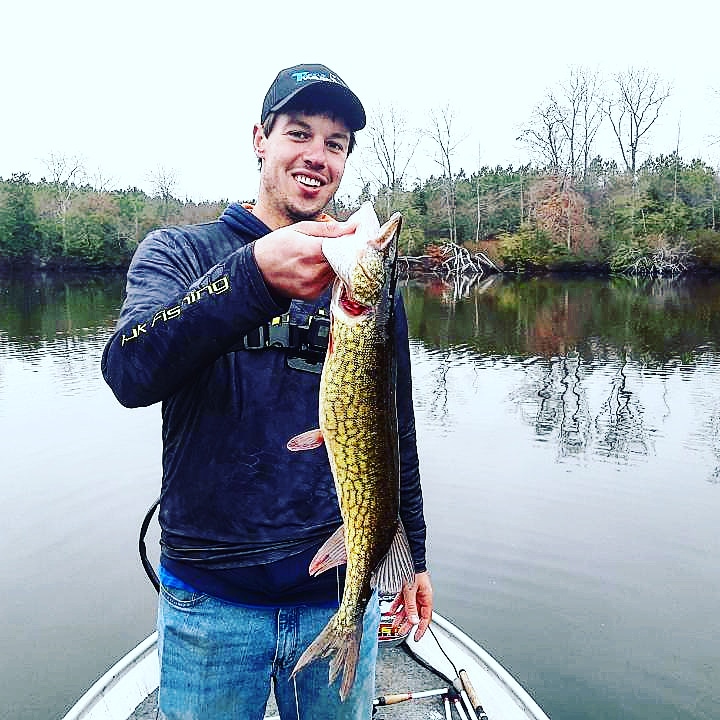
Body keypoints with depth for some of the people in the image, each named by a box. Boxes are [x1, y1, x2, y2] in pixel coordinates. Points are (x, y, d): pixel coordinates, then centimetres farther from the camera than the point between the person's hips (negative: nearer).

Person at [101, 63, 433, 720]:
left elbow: (396, 430, 10)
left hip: (342, 590, 3)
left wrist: (413, 555, 13)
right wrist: (256, 276, -38)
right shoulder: (178, 251, -3)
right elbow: (129, 373, -24)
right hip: (210, 600, -2)